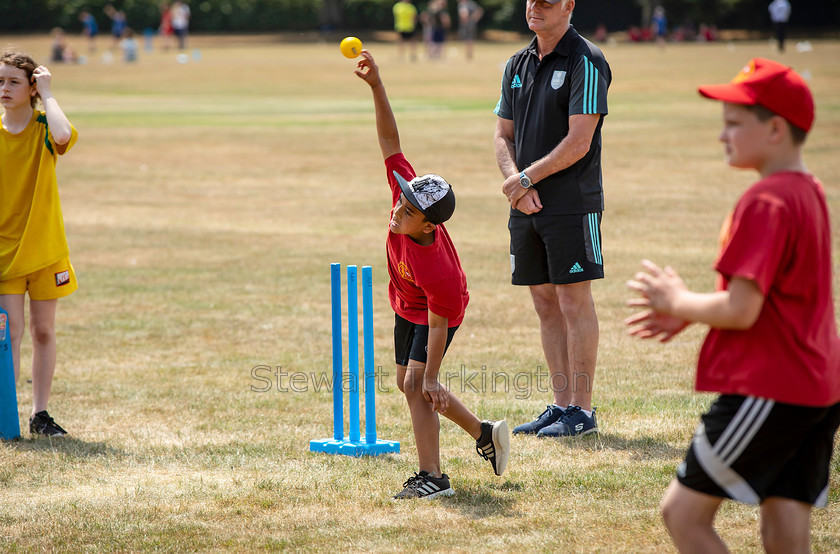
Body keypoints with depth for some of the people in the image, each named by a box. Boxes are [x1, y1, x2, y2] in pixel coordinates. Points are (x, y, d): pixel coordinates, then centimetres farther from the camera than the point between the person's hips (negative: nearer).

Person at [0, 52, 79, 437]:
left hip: (45, 247, 0)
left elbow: (63, 136, -31)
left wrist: (47, 93, -20)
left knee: (43, 330, 6)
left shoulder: (44, 127, -4)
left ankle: (40, 414, 15)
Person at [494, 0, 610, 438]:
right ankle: (561, 405, 16)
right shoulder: (518, 65, 14)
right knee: (546, 304, 9)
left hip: (571, 204, -7)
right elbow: (503, 135, 15)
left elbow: (578, 143, -15)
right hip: (527, 205, 7)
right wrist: (515, 182, -3)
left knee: (574, 302, -5)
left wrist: (527, 178, -11)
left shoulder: (585, 62, -9)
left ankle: (582, 411, -1)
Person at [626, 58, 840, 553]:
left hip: (766, 391, -9)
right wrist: (687, 315, 16)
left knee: (684, 512, -2)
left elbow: (741, 311, -21)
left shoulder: (765, 202, -16)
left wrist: (679, 302, -3)